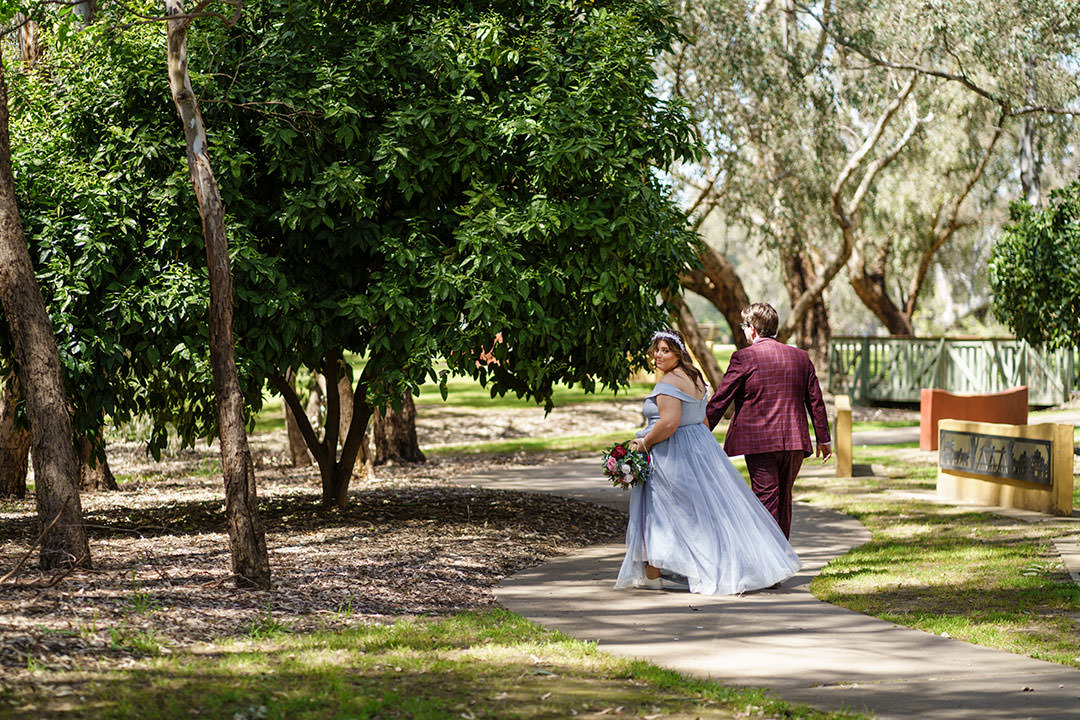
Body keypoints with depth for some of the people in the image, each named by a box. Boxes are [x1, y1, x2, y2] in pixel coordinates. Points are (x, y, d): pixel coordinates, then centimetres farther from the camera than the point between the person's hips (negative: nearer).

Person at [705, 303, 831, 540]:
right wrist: (823, 439, 22)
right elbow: (815, 401, 14)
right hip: (795, 441, 5)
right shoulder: (801, 357, 10)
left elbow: (721, 398, -5)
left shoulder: (744, 357, -5)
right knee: (784, 501, 16)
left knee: (766, 500, -4)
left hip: (760, 441, -5)